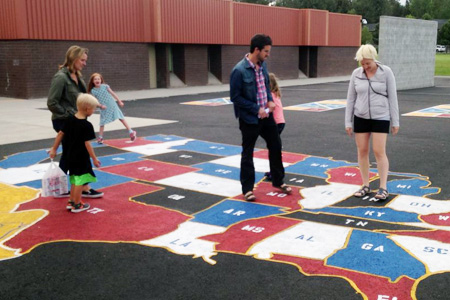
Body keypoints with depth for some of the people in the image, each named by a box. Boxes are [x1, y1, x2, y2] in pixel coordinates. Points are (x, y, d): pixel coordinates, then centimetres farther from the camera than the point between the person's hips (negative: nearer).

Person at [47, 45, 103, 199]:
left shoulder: (77, 76, 8)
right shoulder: (61, 77, -18)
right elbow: (51, 103, -20)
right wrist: (69, 114, -15)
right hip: (64, 122, -9)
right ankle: (84, 188, 12)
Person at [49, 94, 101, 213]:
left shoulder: (70, 119, 2)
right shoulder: (87, 125, -18)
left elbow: (60, 134, 5)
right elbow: (87, 143, -19)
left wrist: (54, 149, 14)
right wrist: (94, 158, -12)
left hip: (70, 156, 7)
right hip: (81, 158, -7)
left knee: (75, 179, 21)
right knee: (80, 180, 4)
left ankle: (71, 202, 30)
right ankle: (77, 205, 12)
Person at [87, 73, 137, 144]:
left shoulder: (105, 86, -5)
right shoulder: (93, 91, -5)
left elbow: (113, 93, 2)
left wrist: (119, 101, 4)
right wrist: (101, 105, -18)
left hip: (112, 105, 0)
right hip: (104, 109, 0)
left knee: (121, 118, 0)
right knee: (102, 123, 4)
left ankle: (131, 132, 6)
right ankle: (100, 138, 19)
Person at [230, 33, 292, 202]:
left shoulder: (262, 65, 3)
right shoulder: (239, 70, -20)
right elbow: (235, 97, -17)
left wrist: (270, 100, -2)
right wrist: (256, 109, -19)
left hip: (266, 116, 7)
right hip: (249, 118, -7)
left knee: (276, 146, 13)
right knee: (248, 153, 6)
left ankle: (278, 182, 31)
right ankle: (247, 189, 19)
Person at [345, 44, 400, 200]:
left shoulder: (386, 72, -8)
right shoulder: (356, 73, -1)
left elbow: (392, 97, -5)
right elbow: (351, 99, 4)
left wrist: (395, 121, -5)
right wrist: (348, 122, 2)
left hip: (380, 117, -3)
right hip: (361, 117, 3)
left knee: (379, 152, -8)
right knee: (362, 151, 5)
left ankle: (383, 187, 1)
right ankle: (365, 185, 16)